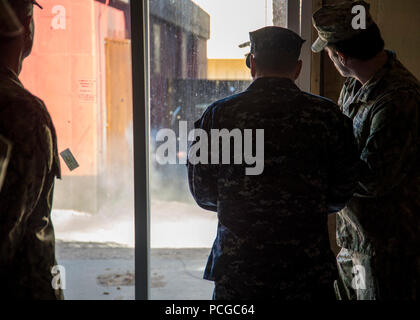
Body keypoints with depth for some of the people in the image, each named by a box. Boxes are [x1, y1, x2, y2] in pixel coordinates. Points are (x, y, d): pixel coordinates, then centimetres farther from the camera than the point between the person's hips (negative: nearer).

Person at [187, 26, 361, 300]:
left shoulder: (218, 115, -7)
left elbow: (203, 193, 1)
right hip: (309, 267, 1)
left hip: (236, 267, 0)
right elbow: (343, 193, 2)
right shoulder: (327, 115, -6)